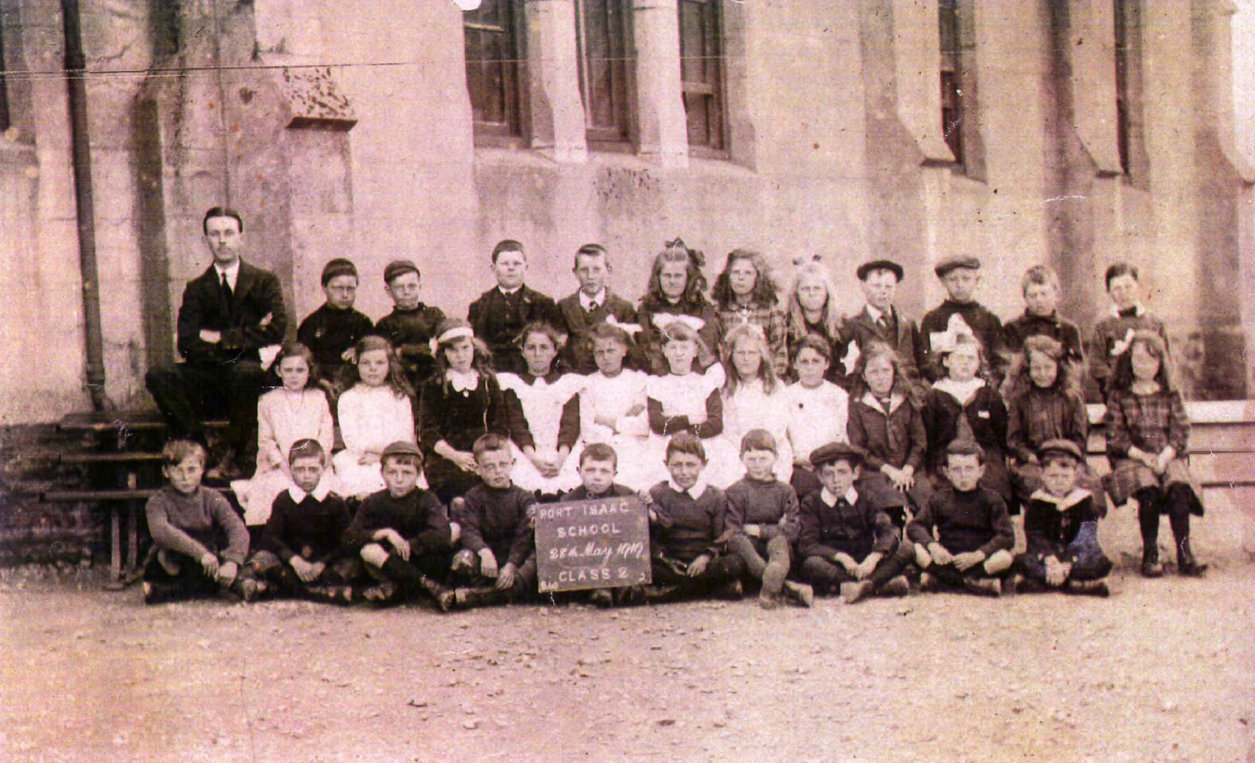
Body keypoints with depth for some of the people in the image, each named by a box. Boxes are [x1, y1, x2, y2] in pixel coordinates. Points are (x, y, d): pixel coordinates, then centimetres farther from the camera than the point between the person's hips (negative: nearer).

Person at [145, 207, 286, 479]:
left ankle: (237, 458, -22)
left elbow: (277, 330, -9)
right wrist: (245, 336, -13)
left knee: (245, 370, -37)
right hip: (208, 381, 2)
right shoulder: (196, 289, 12)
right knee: (158, 376, -22)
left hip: (253, 373, -2)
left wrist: (221, 338, -9)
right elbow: (187, 344, -3)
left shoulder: (264, 282, 8)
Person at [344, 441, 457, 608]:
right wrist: (385, 533, -22)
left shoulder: (427, 500, -7)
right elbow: (350, 537, -12)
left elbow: (442, 534, -25)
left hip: (419, 561, -2)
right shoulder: (373, 502, -2)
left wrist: (407, 545, -24)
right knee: (368, 550, -28)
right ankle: (430, 586, -30)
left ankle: (394, 587, -25)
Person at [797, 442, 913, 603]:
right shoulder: (812, 503, 2)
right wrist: (842, 557, -23)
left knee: (907, 548, -17)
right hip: (834, 566, -2)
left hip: (864, 564, 2)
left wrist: (873, 558, -27)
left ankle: (865, 584, -35)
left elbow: (888, 531, -8)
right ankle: (883, 585, -32)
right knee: (812, 564, -36)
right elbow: (806, 545, -10)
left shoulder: (865, 500, 7)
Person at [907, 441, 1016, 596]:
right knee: (917, 549, -26)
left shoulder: (992, 500, 0)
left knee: (1005, 558, -31)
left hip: (979, 562, -1)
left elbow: (1007, 536, -11)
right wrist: (932, 545, -24)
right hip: (946, 559, 1)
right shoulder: (939, 499, 4)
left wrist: (977, 555, -24)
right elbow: (915, 526, -4)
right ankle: (976, 584, -28)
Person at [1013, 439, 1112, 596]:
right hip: (1045, 556, 0)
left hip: (1076, 556, 0)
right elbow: (1035, 537, -9)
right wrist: (1050, 559, -29)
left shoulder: (1084, 500, 1)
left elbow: (1084, 538, -10)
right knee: (1021, 562, -30)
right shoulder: (1036, 502, 3)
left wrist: (1067, 564, -26)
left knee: (1101, 564, -29)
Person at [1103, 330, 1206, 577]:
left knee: (1179, 488, -31)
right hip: (1131, 458, -2)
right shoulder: (1119, 395, 9)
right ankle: (1150, 554, -23)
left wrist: (1164, 457, -12)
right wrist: (1143, 456, -14)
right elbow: (1115, 437, 1)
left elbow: (1180, 432, 6)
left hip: (1168, 457, 2)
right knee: (1148, 490, -33)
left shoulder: (1170, 395, 14)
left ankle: (1184, 553, -28)